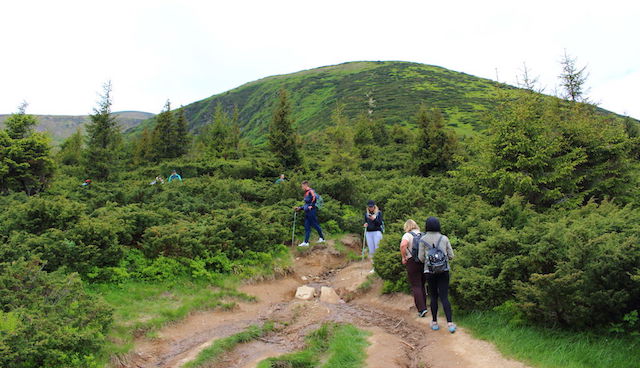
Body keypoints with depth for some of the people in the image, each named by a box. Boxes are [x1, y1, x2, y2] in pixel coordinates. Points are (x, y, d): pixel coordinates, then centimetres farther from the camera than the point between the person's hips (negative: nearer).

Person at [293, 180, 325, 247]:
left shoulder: (311, 191, -10)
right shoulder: (306, 193, 20)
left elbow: (315, 198, -25)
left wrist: (312, 206, -21)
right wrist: (299, 208, 19)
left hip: (312, 211, -10)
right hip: (307, 212, 10)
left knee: (315, 225, 0)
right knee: (307, 227, 6)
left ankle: (322, 238, 15)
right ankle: (306, 242, 5)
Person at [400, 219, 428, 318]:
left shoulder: (407, 235, -6)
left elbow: (403, 245, -24)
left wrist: (404, 257, -13)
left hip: (413, 261, -5)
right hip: (424, 261, 6)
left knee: (416, 286, -1)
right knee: (422, 285, 17)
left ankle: (421, 309, -8)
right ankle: (424, 307, 23)